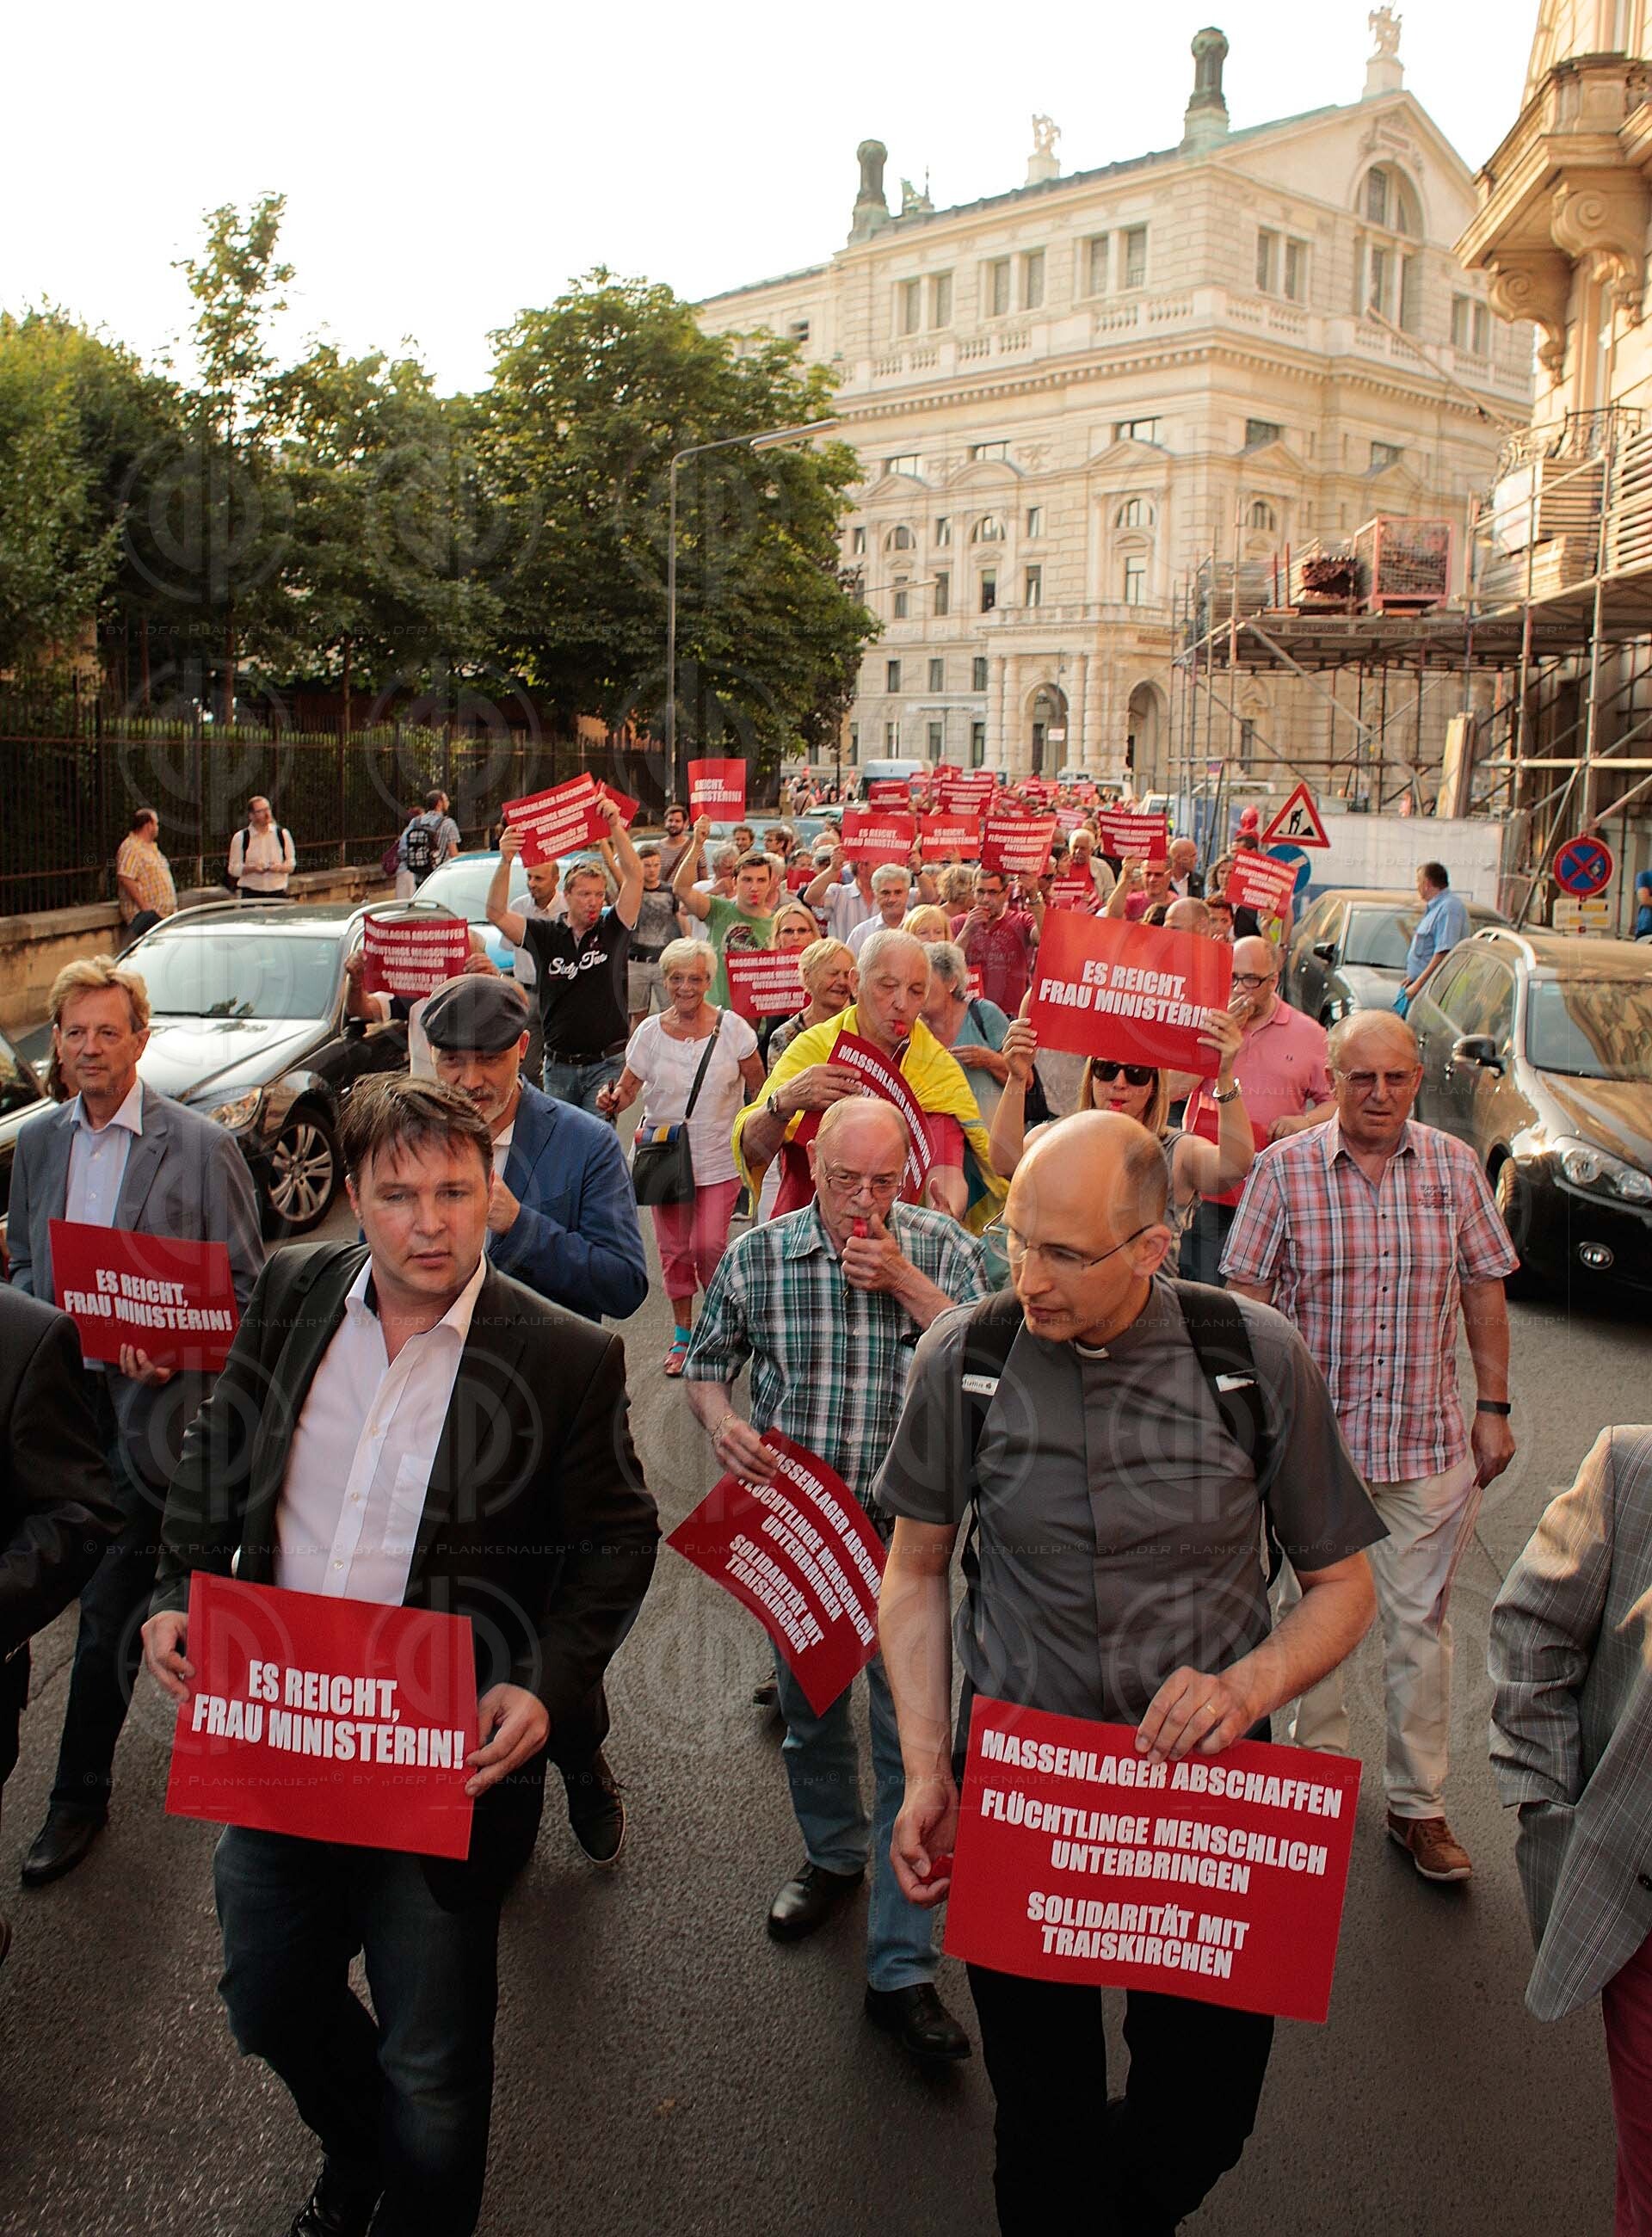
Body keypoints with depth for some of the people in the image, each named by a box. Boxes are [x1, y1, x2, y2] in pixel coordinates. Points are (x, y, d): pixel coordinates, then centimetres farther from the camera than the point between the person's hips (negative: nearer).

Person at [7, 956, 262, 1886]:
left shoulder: (200, 1145, -9)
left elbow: (245, 1285, -7)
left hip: (152, 1399, -5)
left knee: (110, 1604, -1)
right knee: (130, 1585, 17)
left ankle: (80, 1798, 13)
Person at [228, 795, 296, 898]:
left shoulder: (282, 834, 4)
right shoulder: (240, 838, 0)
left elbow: (291, 864, 10)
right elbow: (233, 869, 3)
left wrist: (280, 867, -13)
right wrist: (253, 869, -15)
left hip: (278, 893, 2)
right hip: (251, 896, -2)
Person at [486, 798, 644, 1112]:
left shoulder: (613, 928, 2)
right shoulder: (545, 935, 4)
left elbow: (634, 876, -10)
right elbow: (496, 913, -8)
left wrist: (615, 826, -20)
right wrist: (505, 862, -20)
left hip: (606, 1063, -2)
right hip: (558, 1065, 3)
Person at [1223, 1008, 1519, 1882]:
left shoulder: (1455, 1167, 0)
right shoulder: (1284, 1169, -7)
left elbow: (1483, 1288, 7)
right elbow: (1248, 1297, -4)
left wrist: (1493, 1407, 6)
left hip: (1430, 1442, 2)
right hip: (1314, 1434, -1)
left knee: (1422, 1621, 9)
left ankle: (1418, 1803, 24)